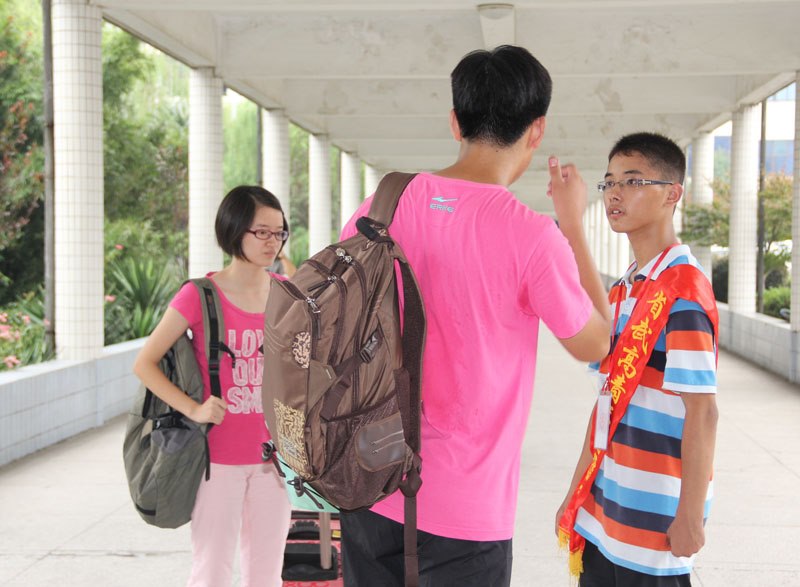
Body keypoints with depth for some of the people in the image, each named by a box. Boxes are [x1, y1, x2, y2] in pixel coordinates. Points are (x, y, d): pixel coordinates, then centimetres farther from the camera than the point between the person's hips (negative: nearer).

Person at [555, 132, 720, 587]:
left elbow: (702, 411, -17)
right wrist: (577, 497, 15)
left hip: (654, 524, -8)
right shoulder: (624, 290, 11)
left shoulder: (682, 287, -14)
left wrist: (690, 518, -17)